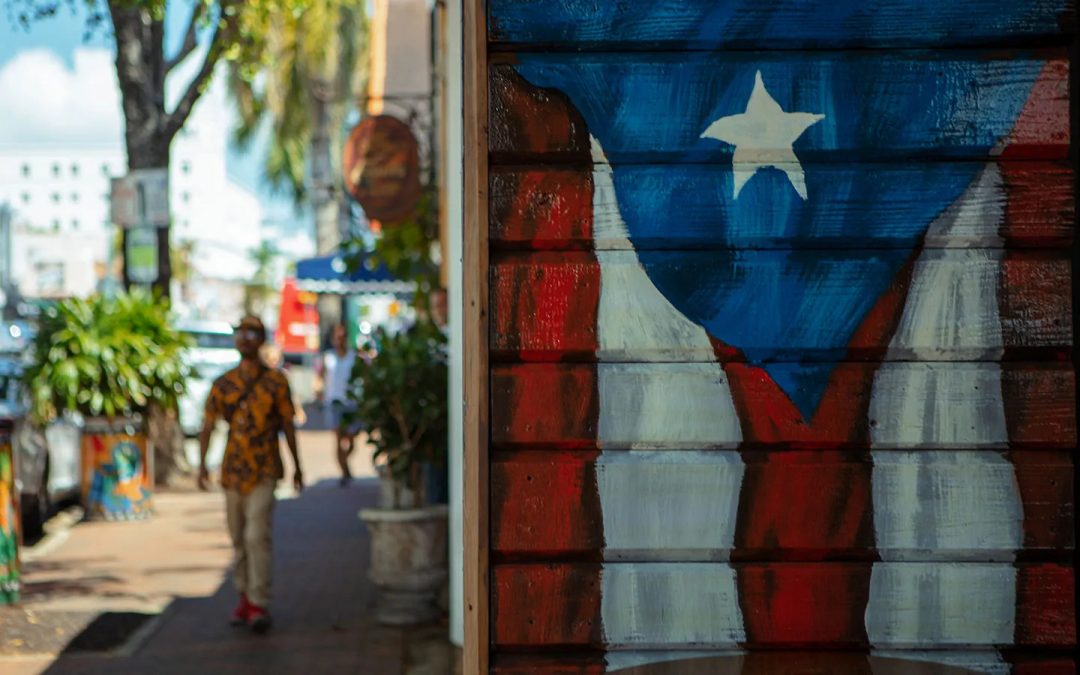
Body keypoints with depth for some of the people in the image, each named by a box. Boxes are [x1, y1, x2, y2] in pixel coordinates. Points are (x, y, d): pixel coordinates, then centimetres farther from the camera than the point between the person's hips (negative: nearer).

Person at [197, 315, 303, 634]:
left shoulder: (276, 381, -1)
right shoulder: (223, 385, 6)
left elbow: (288, 425, 6)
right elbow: (207, 427, 2)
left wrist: (297, 466, 10)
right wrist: (202, 464, -10)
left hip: (264, 472, -4)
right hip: (233, 472, 4)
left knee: (257, 535, -13)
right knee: (238, 538, 11)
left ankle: (259, 605, -12)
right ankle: (245, 598, 24)